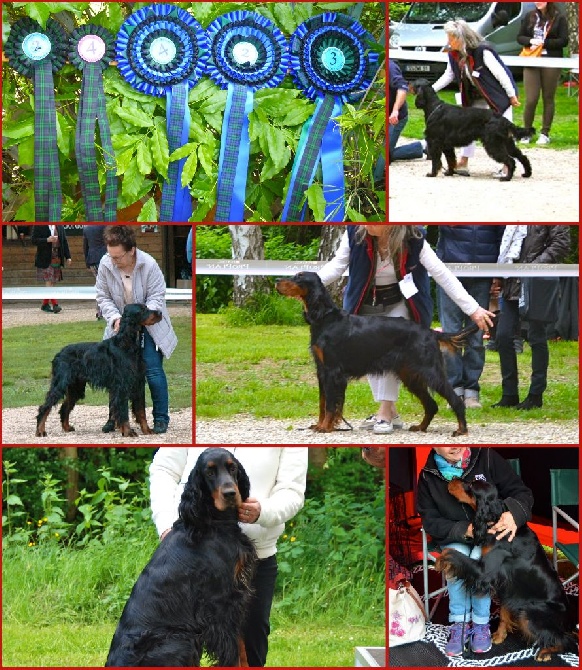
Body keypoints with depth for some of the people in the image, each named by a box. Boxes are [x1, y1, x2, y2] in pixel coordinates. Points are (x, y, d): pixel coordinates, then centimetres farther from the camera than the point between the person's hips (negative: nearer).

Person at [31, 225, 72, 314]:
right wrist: (47, 240, -22)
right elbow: (33, 240, -9)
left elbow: (64, 241, 12)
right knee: (48, 282, -11)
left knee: (53, 282, 6)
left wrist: (68, 256, 6)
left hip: (57, 259, 5)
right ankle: (55, 304, -16)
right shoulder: (39, 226, -4)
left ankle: (45, 304, 16)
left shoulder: (60, 226, 10)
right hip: (45, 259, -5)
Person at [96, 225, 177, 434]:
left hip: (148, 324, -3)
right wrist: (115, 318, -21)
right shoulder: (106, 264, -14)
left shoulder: (149, 264, -23)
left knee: (153, 370, -8)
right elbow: (103, 297, -5)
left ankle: (161, 417, 3)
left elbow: (156, 298, -17)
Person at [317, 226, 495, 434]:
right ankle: (391, 413, 10)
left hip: (399, 303, -3)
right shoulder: (355, 233, -21)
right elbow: (337, 266, -12)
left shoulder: (413, 240, -24)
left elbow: (441, 274, -20)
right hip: (366, 304, 3)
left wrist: (473, 309, -20)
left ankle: (385, 411, -18)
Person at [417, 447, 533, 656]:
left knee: (480, 559, -32)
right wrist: (465, 530, -23)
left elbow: (521, 492, -12)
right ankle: (460, 623, -19)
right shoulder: (429, 476, -6)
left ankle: (481, 624, -18)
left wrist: (514, 514, -35)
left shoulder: (487, 458, -12)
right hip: (454, 539, 1)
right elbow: (431, 521, -6)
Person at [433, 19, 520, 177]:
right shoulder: (454, 54, -7)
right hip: (477, 96, 8)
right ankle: (463, 164, 10)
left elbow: (500, 73, -23)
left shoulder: (483, 51, -28)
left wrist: (512, 96, -18)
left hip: (498, 93, -7)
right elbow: (448, 75, 7)